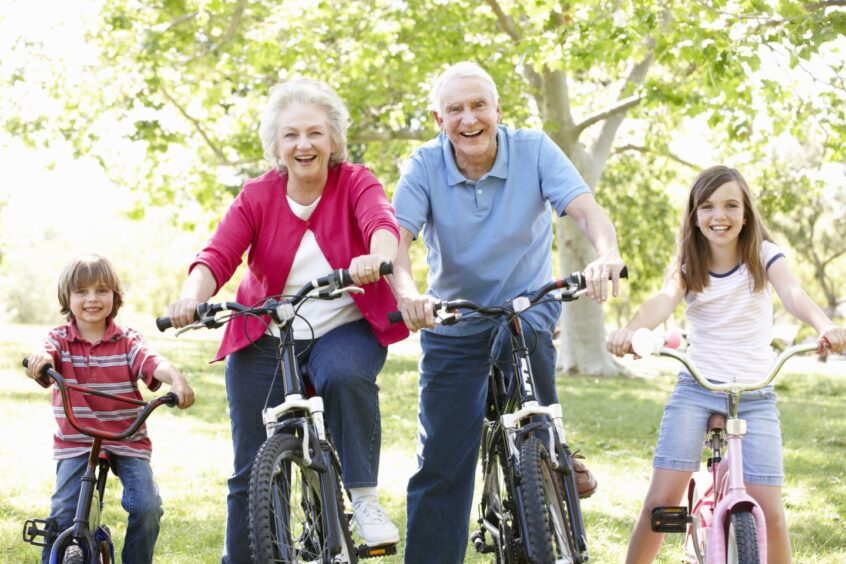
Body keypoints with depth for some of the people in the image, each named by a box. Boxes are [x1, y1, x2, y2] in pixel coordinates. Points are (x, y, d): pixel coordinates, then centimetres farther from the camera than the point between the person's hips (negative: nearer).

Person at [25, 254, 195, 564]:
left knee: (147, 506, -16)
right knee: (63, 512, -14)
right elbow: (47, 353, -21)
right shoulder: (60, 339, 1)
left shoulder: (128, 341, 1)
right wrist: (39, 360, -47)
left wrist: (177, 380, -39)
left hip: (128, 441, 0)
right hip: (75, 443, 0)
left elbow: (153, 363, -17)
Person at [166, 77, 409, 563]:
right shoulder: (257, 197, -1)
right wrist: (192, 297, -37)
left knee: (345, 376, -37)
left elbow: (381, 221, -27)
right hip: (266, 341, 2)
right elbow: (218, 257, -15)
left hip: (344, 331, -2)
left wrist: (377, 258, -51)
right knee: (253, 471, 2)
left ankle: (364, 496, -21)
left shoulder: (355, 184, -5)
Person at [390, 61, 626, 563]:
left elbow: (586, 209, -24)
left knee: (522, 333, -36)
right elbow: (397, 238, -24)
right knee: (441, 462, -2)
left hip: (527, 305, -1)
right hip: (452, 322, 1)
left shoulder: (534, 150, -13)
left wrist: (607, 255, -47)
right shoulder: (425, 166, -11)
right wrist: (406, 291, -46)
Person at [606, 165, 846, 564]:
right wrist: (630, 330, -45)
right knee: (661, 498, -10)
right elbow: (664, 300, -21)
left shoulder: (764, 256, -2)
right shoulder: (687, 267, 1)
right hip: (695, 388, 1)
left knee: (768, 512, -9)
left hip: (755, 395, -1)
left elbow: (793, 294, -22)